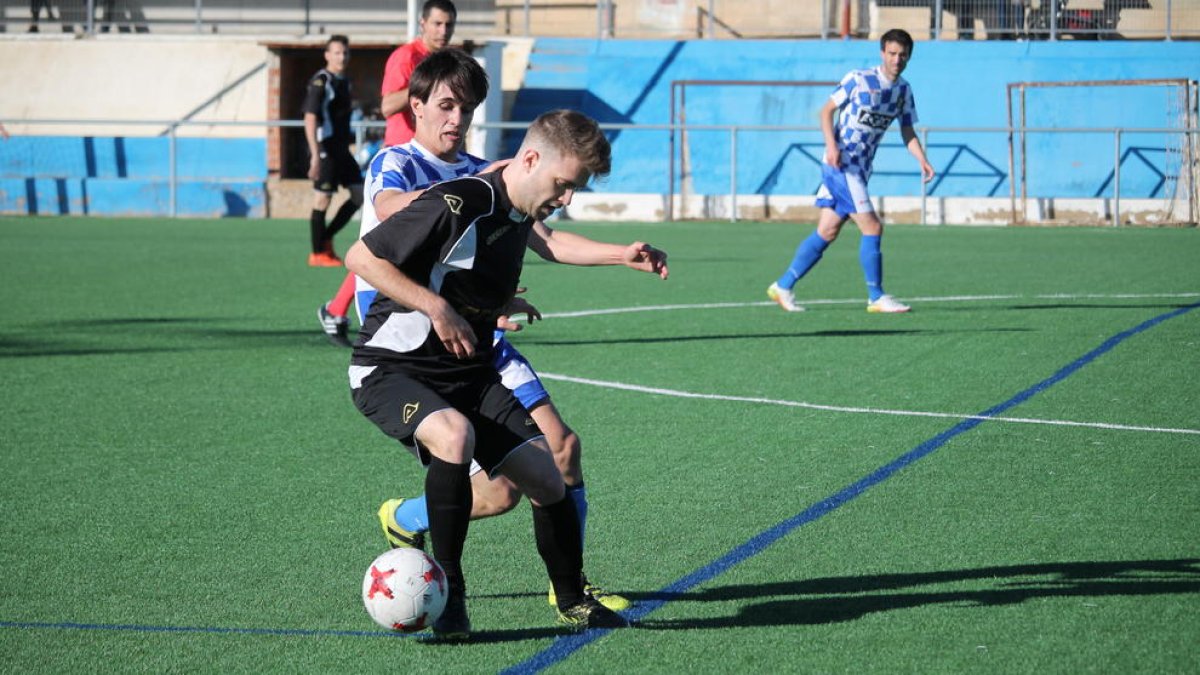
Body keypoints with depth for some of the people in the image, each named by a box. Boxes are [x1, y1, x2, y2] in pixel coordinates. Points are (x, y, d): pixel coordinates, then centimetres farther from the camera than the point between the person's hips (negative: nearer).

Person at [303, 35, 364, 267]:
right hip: (325, 150, -9)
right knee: (322, 199, -3)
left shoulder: (344, 81, 13)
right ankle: (318, 253, 5)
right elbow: (310, 119, -18)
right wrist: (315, 155, -25)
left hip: (341, 149, 9)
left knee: (360, 194, 5)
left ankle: (326, 238, 14)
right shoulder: (320, 82, -12)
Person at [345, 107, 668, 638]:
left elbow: (545, 242, 30)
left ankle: (573, 602, 23)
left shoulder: (521, 210, 4)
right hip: (391, 369, -8)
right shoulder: (455, 205, -24)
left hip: (469, 374, 8)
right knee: (455, 436, -37)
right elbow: (361, 257, -20)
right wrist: (436, 307, -26)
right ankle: (448, 593, -20)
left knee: (545, 480, -1)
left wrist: (623, 255, 19)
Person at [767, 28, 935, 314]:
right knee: (872, 227, -12)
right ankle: (876, 297, -5)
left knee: (827, 232, 6)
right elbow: (826, 110, -4)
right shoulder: (858, 79, -8)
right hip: (842, 162, -7)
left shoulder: (904, 90, 10)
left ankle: (783, 287, 13)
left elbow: (907, 132, 15)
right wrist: (832, 144, -19)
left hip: (860, 169, 7)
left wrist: (922, 160, -3)